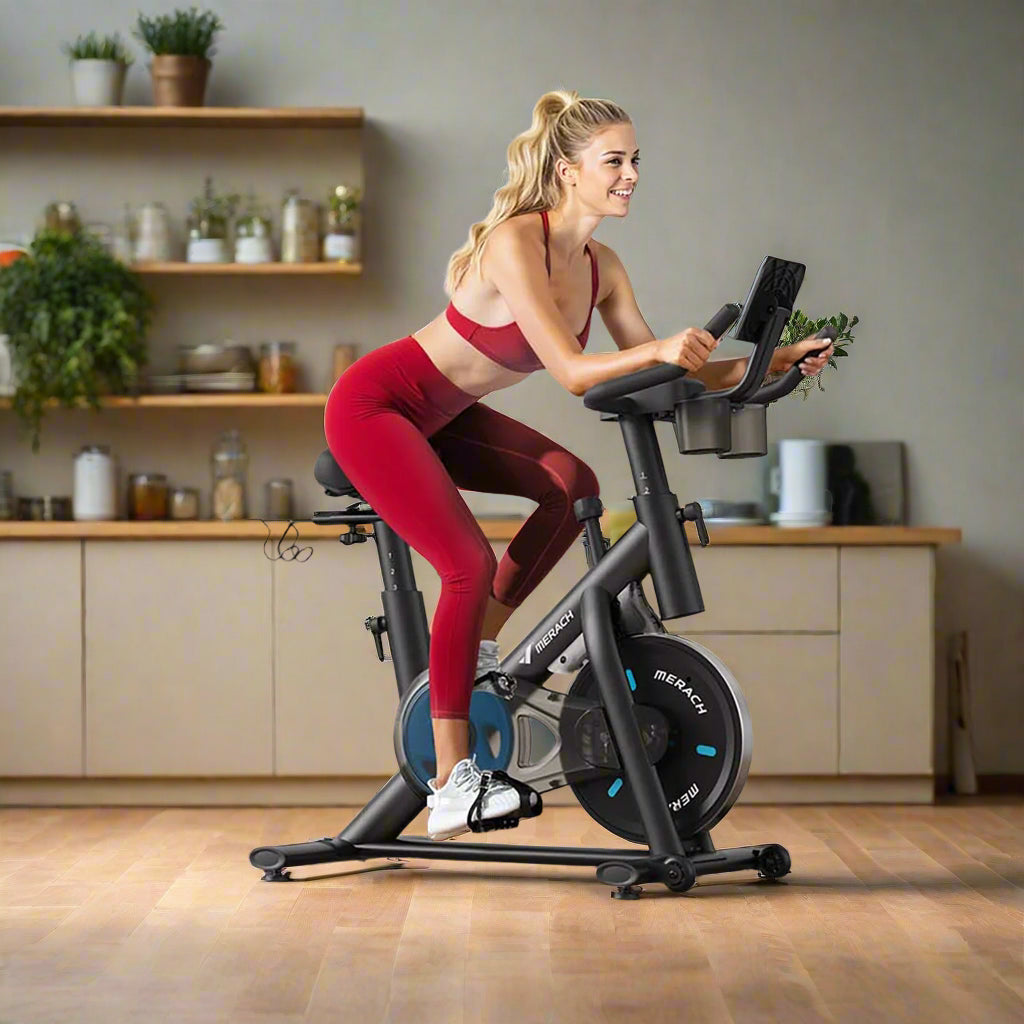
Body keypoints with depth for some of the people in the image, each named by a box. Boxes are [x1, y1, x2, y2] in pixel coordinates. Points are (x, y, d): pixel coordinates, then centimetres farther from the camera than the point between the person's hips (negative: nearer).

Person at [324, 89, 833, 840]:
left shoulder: (600, 266, -2)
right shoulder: (515, 242, -25)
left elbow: (659, 377, -3)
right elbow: (570, 372, -32)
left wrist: (767, 363, -12)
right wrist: (656, 350, -47)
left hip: (443, 415, 8)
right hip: (377, 406, -8)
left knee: (573, 484, -7)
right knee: (470, 564, -20)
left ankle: (476, 652, 5)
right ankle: (451, 784, -14)